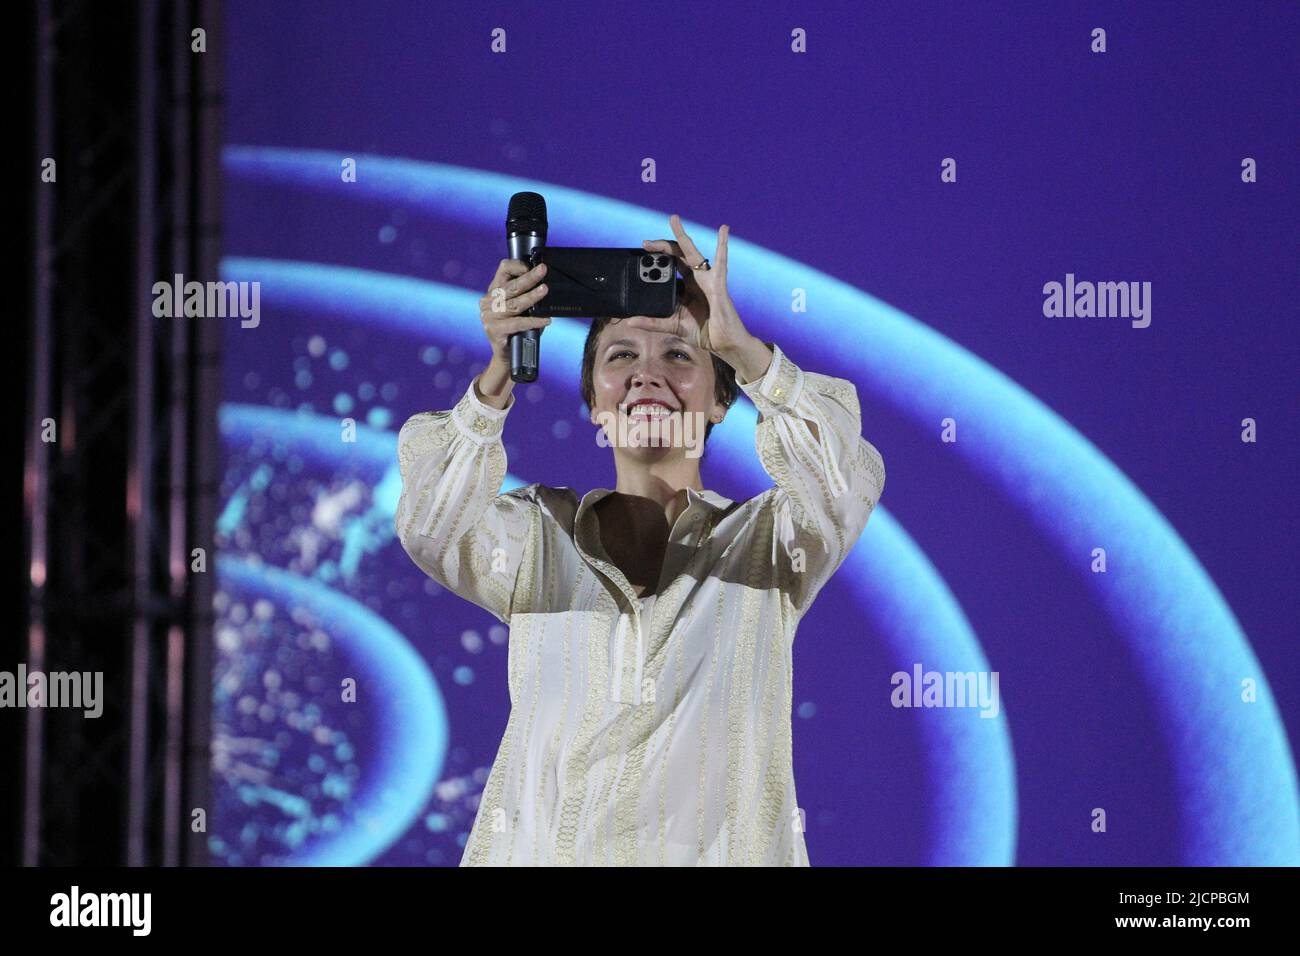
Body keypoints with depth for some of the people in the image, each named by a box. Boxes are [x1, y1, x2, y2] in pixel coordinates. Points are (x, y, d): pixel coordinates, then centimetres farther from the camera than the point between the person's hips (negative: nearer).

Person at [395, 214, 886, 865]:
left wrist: (741, 345, -16)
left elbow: (848, 484, -9)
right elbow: (430, 529, -6)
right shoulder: (539, 536, 13)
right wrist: (499, 376, -17)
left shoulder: (765, 542, 10)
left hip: (724, 853, -1)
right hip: (540, 849, 1)